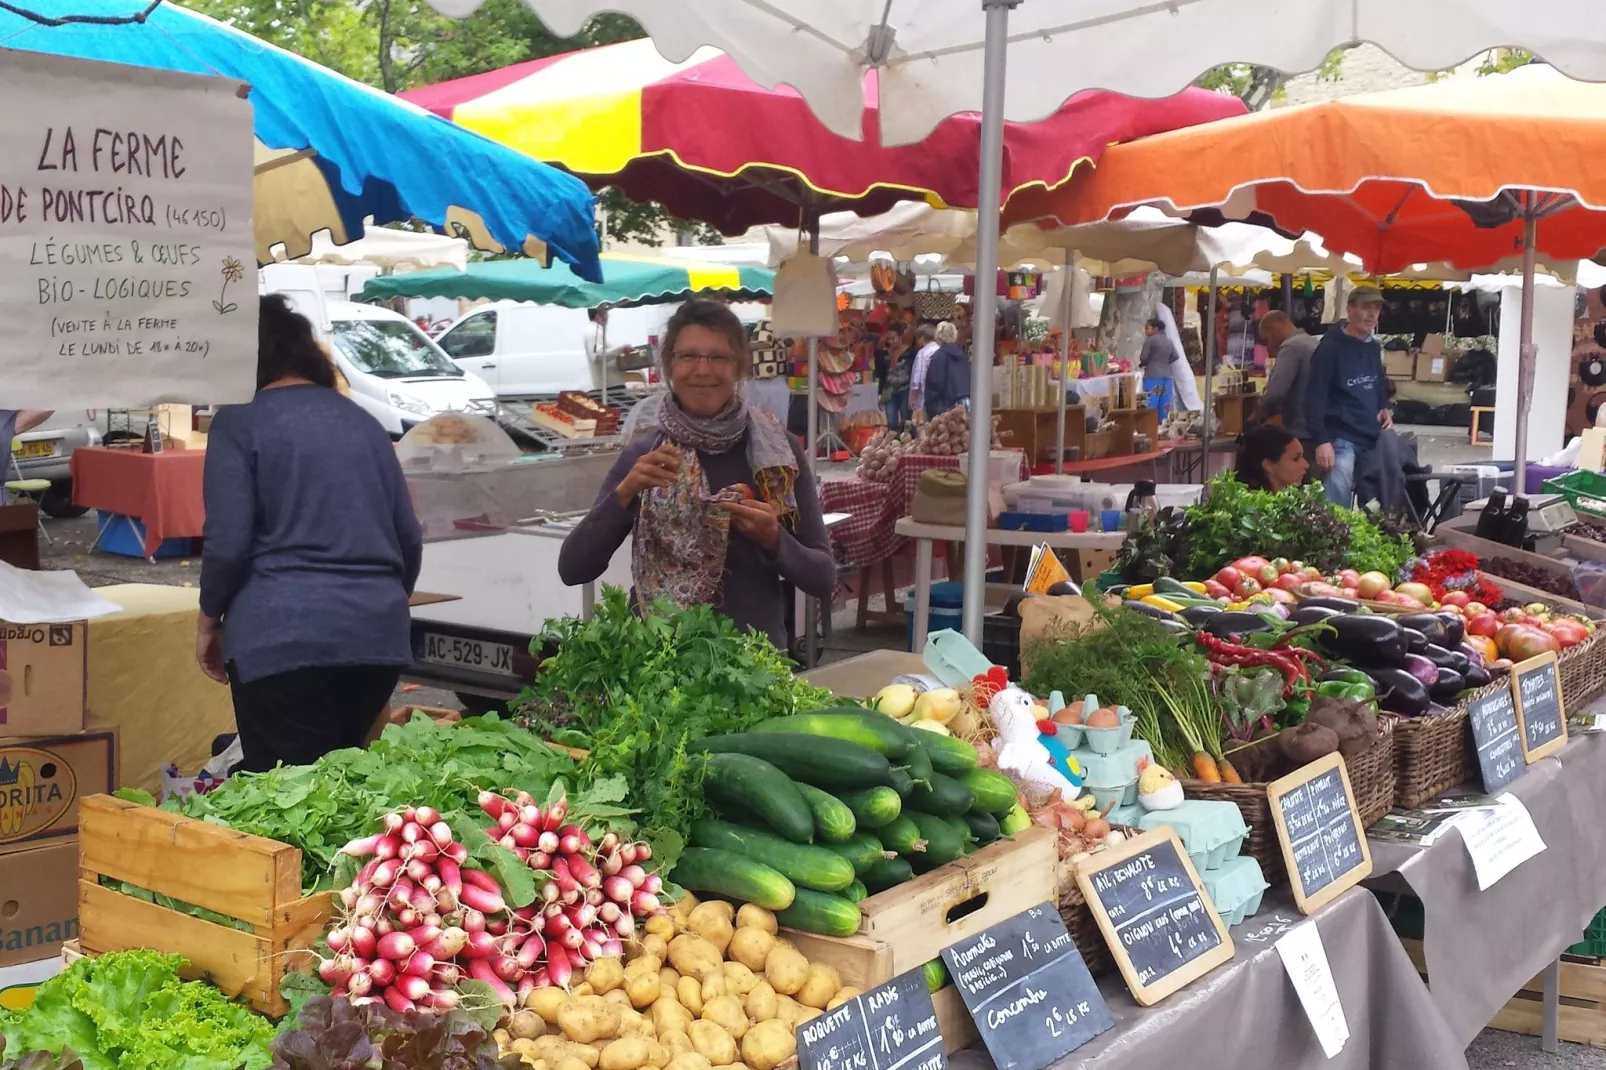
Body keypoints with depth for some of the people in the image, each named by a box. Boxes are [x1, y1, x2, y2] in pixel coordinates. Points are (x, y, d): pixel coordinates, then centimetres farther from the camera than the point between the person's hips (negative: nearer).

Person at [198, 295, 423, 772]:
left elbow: (227, 543, -9)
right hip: (377, 634, 6)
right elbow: (409, 539, 17)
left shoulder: (238, 422, 0)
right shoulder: (364, 422, 16)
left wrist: (209, 620, 7)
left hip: (282, 637, -5)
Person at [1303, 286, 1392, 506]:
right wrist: (1321, 440, -22)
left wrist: (1384, 408, 7)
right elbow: (1315, 397, -14)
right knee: (1335, 507, -10)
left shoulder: (1373, 348, 13)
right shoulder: (1330, 347, -9)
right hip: (1341, 439, -7)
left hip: (1371, 439, 7)